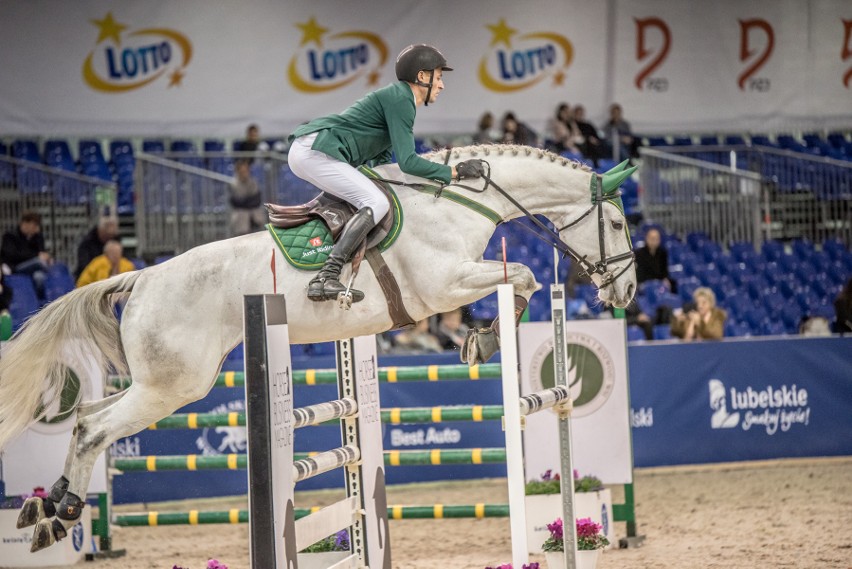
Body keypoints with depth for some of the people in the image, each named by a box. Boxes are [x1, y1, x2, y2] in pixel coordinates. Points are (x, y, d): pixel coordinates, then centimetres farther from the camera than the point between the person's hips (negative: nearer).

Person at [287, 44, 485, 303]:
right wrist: (454, 172, -11)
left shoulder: (398, 98, 23)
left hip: (304, 150, 11)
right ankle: (326, 278, -31)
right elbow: (407, 162, -16)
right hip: (315, 152, -11)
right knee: (376, 202, -19)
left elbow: (379, 161, 25)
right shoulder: (400, 99, -9)